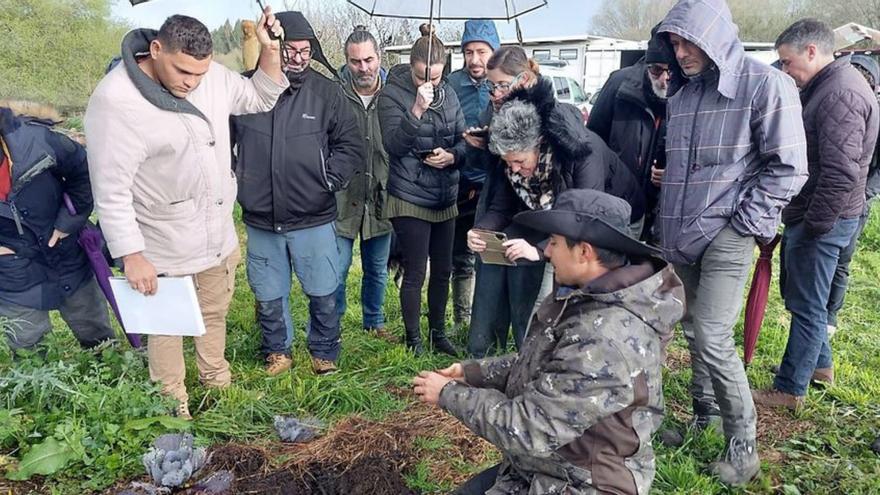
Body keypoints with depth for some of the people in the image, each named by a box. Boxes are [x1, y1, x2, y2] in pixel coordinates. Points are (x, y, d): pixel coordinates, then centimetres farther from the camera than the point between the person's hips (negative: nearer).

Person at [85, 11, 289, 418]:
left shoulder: (212, 75, -6)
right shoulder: (115, 101, -24)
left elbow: (260, 99, 9)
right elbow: (111, 191, -21)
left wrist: (270, 50, -8)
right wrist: (132, 256, -19)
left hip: (218, 234, 6)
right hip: (165, 246, -6)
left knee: (215, 312, 24)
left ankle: (217, 381, 47)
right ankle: (174, 406, 35)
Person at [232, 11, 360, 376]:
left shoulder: (326, 92, -4)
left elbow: (350, 143, 2)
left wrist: (331, 179, -8)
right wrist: (232, 180, 0)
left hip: (314, 219, -1)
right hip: (260, 221, 1)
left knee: (323, 294, 11)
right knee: (269, 297, 16)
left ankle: (325, 353, 34)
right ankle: (277, 351, 39)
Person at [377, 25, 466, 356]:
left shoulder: (448, 94, 6)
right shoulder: (393, 94, -9)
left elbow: (463, 140, 12)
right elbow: (394, 145, -19)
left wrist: (452, 156, -10)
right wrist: (417, 109, -30)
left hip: (445, 198, 5)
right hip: (410, 199, -5)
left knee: (442, 270, 14)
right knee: (415, 273, 2)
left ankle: (438, 333, 32)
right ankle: (414, 340, 20)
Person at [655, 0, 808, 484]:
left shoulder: (765, 84, -9)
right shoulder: (680, 91, 10)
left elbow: (788, 167, -10)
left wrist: (744, 222, -12)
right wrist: (666, 221, 12)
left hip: (726, 235, -6)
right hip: (679, 235, 6)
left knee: (713, 339, -8)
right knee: (693, 331, 14)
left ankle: (743, 448, 9)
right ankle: (704, 415, 32)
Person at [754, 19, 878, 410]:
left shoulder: (842, 93, -19)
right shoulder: (821, 87, 13)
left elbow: (841, 173, -26)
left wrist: (814, 225, -20)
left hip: (822, 221, -10)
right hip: (806, 216, 10)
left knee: (807, 305, 1)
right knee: (801, 297, 21)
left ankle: (790, 390, 13)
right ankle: (819, 364, 38)